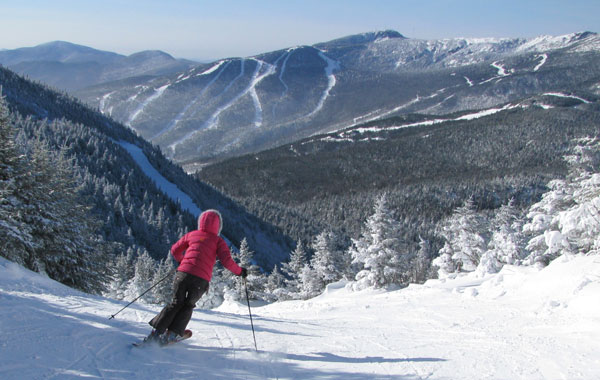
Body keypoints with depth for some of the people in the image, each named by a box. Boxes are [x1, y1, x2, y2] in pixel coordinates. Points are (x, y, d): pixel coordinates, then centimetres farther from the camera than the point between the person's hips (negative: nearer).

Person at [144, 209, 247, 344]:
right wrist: (240, 271, 10)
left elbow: (175, 250, 23)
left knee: (176, 303, 17)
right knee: (188, 306, 18)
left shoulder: (191, 234, 15)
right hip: (201, 280, -2)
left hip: (183, 274, 2)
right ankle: (171, 334, 8)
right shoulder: (218, 241, 6)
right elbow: (226, 261, -5)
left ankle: (156, 331, 8)